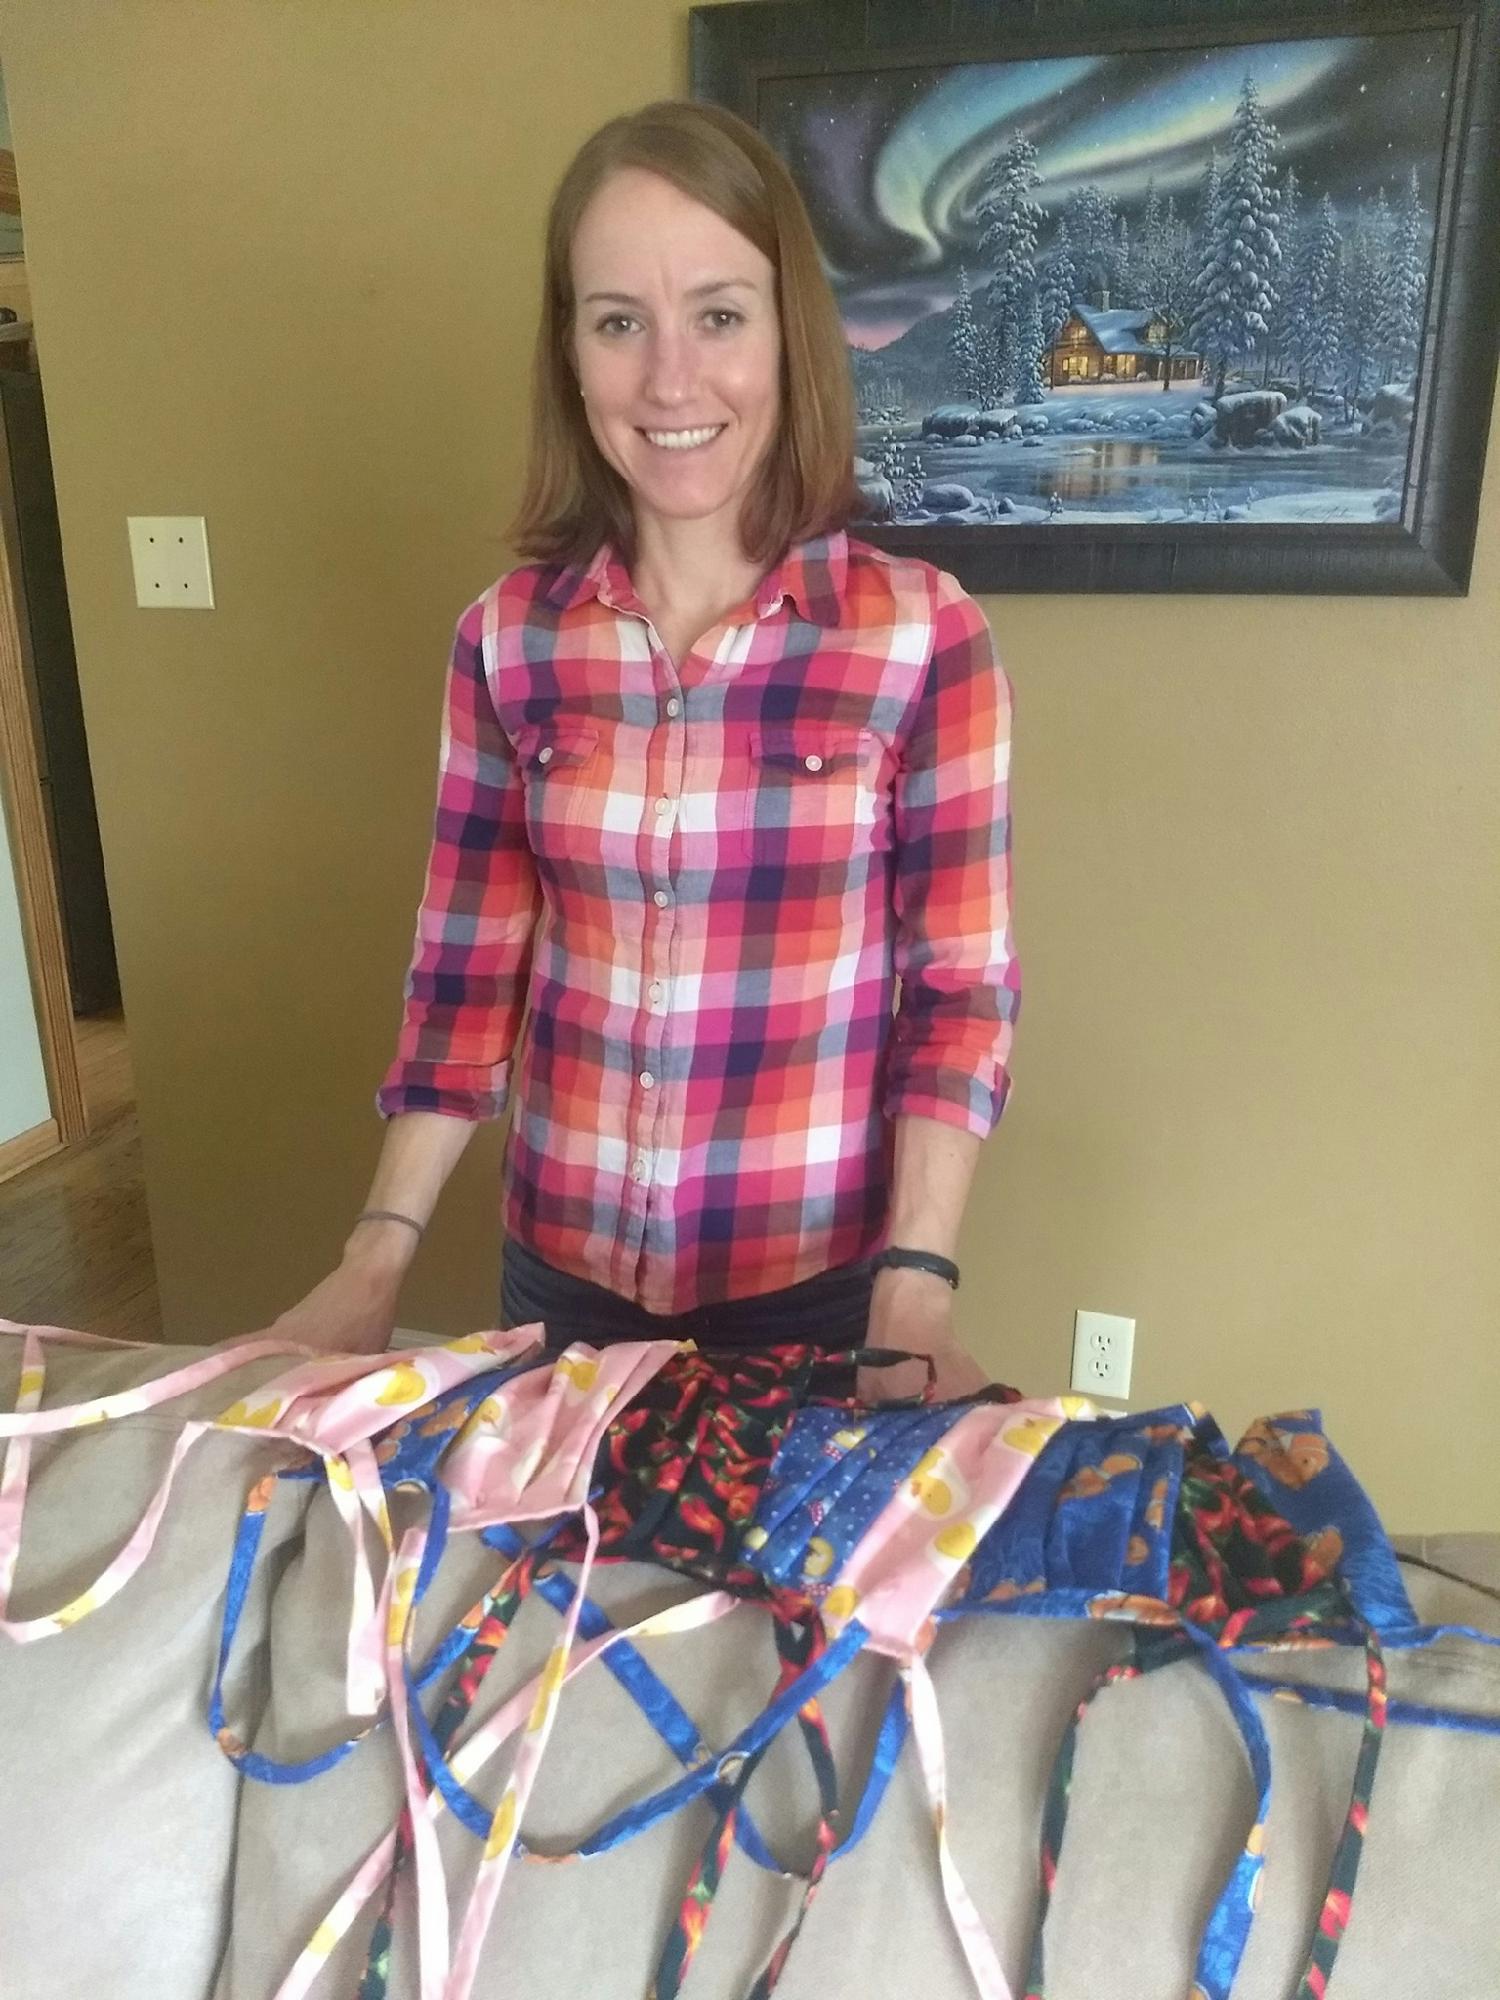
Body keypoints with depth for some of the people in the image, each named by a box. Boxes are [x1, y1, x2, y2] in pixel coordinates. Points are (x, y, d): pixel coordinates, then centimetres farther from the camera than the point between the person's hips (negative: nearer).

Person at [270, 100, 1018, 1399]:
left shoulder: (923, 633, -13)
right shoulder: (508, 636, -5)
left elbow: (963, 988, -10)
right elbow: (468, 967, 0)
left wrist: (917, 1290, -18)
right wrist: (378, 1259, -3)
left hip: (818, 1285, -2)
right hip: (561, 1269, 3)